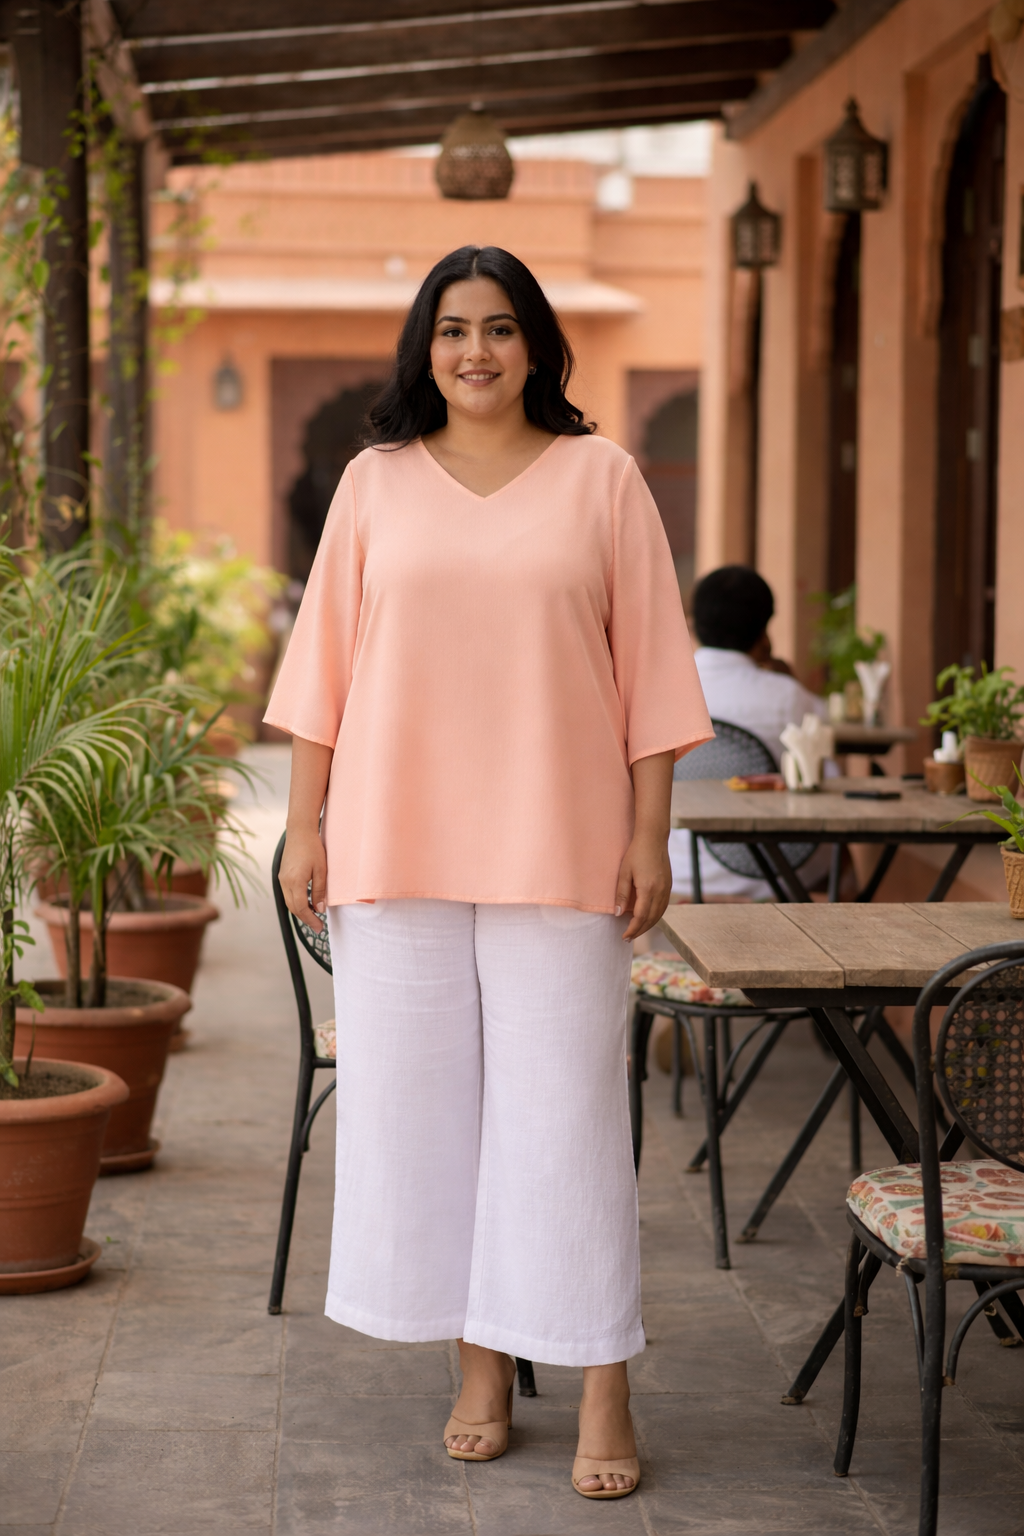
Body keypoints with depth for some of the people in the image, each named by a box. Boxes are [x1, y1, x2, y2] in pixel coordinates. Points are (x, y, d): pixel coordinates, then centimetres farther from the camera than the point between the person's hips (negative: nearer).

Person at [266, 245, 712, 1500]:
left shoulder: (600, 477, 4)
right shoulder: (375, 482, 8)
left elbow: (648, 667, 3)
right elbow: (324, 664, 9)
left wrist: (649, 834, -2)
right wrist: (305, 825, 4)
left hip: (558, 852, -2)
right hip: (397, 845, 2)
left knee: (565, 1106, -2)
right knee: (419, 1100, 4)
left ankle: (603, 1394, 6)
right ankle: (481, 1373, 17)